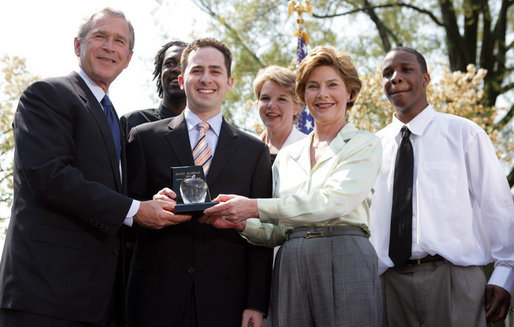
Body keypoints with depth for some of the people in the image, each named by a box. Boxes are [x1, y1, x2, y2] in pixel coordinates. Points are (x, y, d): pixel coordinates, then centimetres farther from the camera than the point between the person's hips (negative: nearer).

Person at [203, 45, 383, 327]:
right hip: (290, 268, 4)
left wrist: (256, 207, -16)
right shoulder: (287, 156, 18)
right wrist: (241, 222, -4)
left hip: (345, 263, -3)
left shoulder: (364, 145, 4)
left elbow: (334, 202, -12)